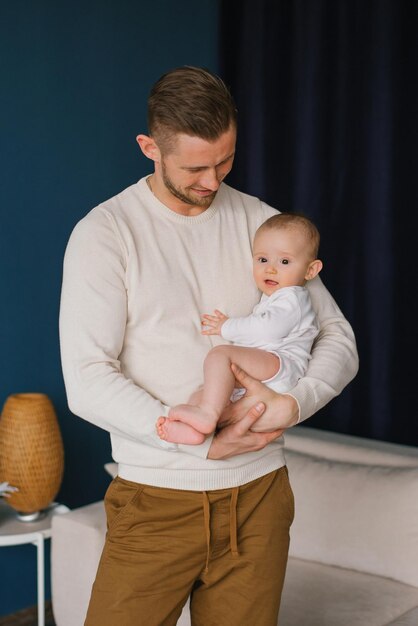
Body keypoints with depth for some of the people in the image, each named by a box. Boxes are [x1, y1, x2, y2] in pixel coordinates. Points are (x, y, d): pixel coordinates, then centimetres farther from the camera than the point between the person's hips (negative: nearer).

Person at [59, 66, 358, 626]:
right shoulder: (104, 233, -6)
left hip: (258, 496, 3)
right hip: (154, 501, -3)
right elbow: (87, 384, -15)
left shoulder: (262, 223, 5)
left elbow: (339, 339, 6)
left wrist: (294, 403, -15)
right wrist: (203, 442, -19)